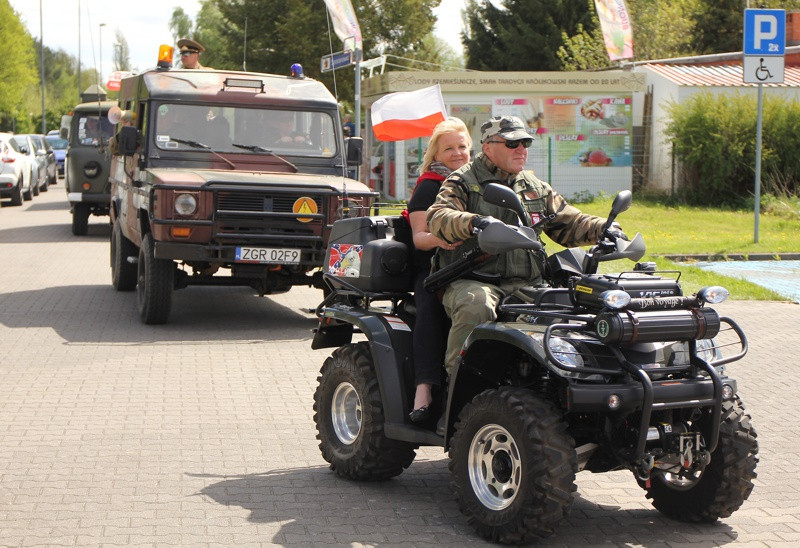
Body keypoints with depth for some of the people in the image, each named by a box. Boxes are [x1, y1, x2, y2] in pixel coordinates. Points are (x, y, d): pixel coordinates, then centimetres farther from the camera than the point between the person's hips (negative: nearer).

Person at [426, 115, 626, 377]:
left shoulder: (537, 189, 22)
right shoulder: (462, 183, 4)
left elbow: (569, 224, 25)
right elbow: (437, 218, -14)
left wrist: (605, 229, 5)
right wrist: (474, 221, -34)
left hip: (526, 284, 5)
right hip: (471, 283, -5)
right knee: (475, 306, -39)